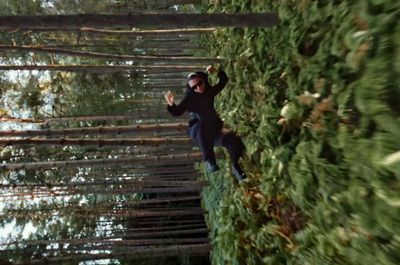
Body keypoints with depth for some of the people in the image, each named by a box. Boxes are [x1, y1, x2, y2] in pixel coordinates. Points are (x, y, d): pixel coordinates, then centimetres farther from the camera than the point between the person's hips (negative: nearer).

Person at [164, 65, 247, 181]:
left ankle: (236, 167, 0)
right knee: (203, 127, -41)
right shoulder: (189, 98, -8)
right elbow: (177, 112, -20)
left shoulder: (209, 91, 3)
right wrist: (171, 104, -40)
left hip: (214, 128, 4)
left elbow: (223, 81, 17)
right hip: (197, 130, -3)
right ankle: (209, 161, -38)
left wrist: (217, 72, -1)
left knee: (232, 138, -22)